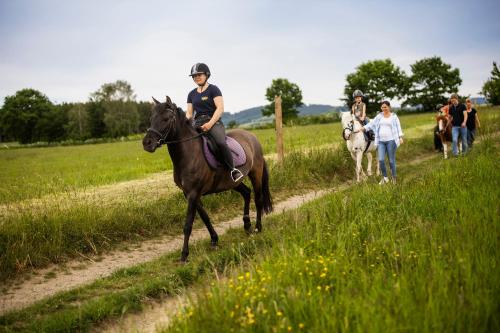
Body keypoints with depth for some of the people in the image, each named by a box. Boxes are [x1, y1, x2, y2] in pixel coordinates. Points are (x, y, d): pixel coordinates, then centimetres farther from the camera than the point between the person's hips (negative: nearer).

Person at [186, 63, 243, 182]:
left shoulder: (213, 89, 2)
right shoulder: (192, 94, 18)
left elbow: (220, 108, -8)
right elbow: (189, 113, 18)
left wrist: (210, 123, -20)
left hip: (214, 122, -6)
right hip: (198, 124, 6)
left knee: (221, 143, -33)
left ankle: (233, 170, -23)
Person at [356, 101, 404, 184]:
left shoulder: (394, 116, 1)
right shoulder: (379, 116, 11)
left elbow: (398, 127, -3)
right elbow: (371, 123, 10)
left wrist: (400, 137, -15)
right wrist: (362, 128, 0)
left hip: (391, 141, -3)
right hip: (381, 141, 3)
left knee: (391, 160, 1)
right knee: (381, 160, -4)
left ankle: (394, 177, 17)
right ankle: (385, 178, 11)